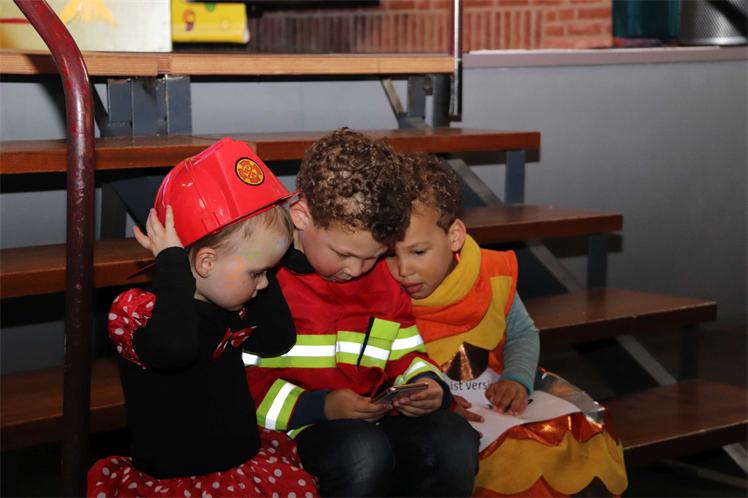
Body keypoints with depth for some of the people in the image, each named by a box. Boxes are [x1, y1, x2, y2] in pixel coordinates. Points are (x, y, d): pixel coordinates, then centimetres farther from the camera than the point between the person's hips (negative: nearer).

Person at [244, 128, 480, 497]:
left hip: (375, 421, 6)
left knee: (454, 438, -22)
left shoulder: (383, 280, 13)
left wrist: (426, 385, 0)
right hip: (297, 431, -5)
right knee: (364, 451, -37)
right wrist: (319, 407, -18)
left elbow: (406, 355, 24)